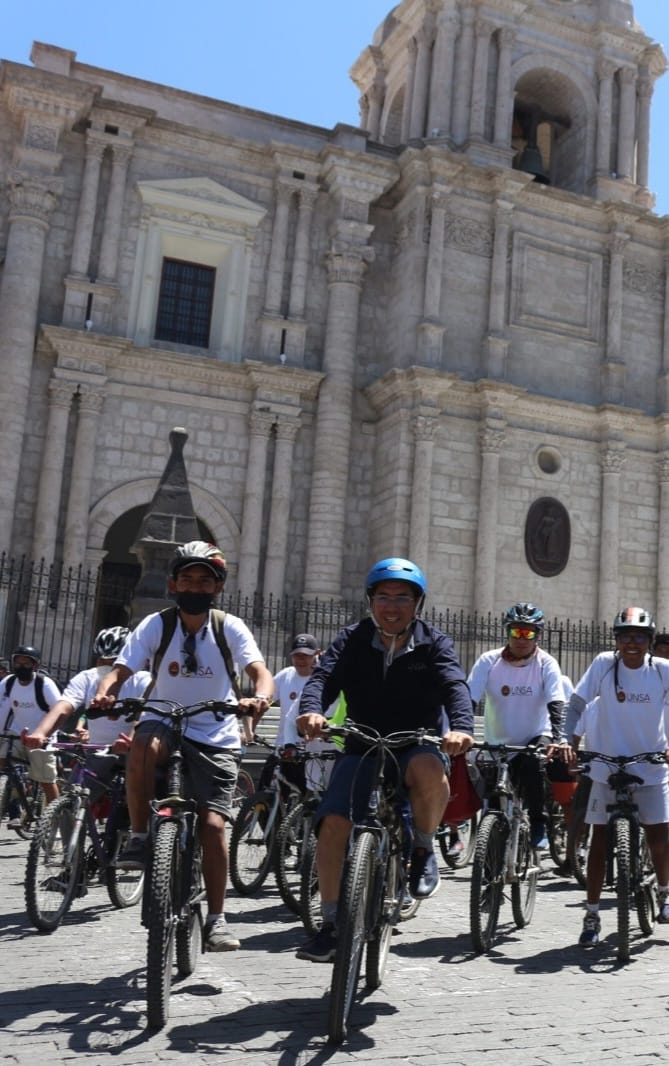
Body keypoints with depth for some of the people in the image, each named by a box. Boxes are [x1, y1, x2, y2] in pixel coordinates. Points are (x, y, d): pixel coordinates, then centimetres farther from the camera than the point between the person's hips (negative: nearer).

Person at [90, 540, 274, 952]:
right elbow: (120, 671, -14)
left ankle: (216, 917, 7)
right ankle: (139, 839, -16)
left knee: (214, 823, -10)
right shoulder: (156, 625, -5)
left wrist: (260, 698, -40)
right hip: (165, 722, 0)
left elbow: (262, 673, -17)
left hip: (216, 736, 0)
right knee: (144, 745, -36)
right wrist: (105, 695, -37)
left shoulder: (230, 628, -5)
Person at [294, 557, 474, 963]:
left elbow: (456, 686, -19)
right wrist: (312, 711, -38)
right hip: (365, 747, 2)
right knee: (333, 823, -19)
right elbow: (324, 677, -15)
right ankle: (331, 923, -4)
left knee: (430, 770, -37)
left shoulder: (434, 643, -3)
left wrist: (461, 727, -42)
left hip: (419, 745, -1)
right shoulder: (353, 640, 1)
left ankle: (424, 849, -8)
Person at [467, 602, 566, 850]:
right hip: (497, 744, 2)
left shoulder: (546, 664, -11)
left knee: (532, 766, -33)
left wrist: (558, 739, -37)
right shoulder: (488, 661, -10)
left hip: (535, 738, -1)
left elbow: (556, 704, -21)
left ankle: (538, 825, -14)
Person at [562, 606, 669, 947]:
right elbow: (576, 704, -9)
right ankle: (592, 915, 11)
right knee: (600, 837, 1)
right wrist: (568, 740, -22)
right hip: (607, 767, 0)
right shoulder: (604, 664, -10)